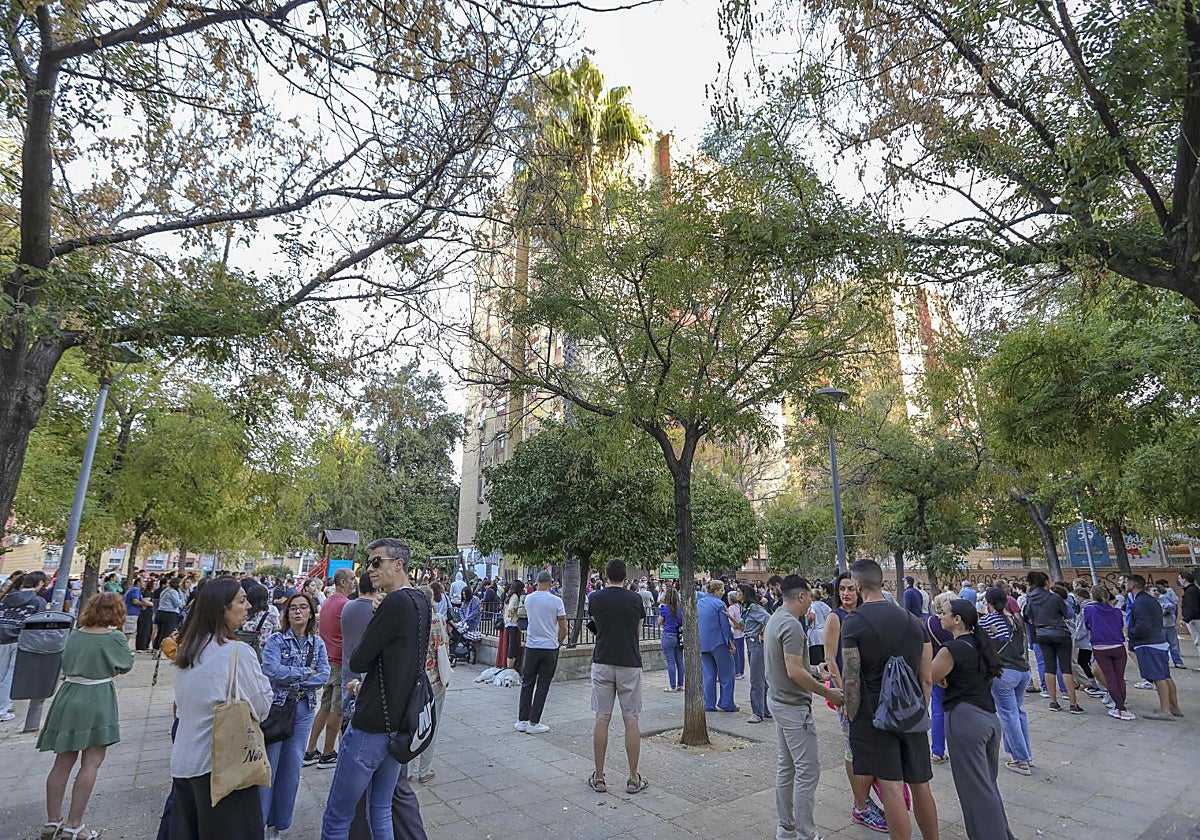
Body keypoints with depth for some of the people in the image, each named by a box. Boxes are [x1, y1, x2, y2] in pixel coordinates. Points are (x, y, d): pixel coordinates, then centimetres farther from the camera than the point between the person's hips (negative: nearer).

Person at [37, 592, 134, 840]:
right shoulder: (114, 637, -12)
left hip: (68, 698, 6)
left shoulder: (74, 634, 4)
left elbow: (66, 664, 15)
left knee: (63, 762, 15)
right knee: (91, 764, 3)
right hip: (97, 701, -6)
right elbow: (126, 664, 3)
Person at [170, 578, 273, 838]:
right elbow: (262, 705, -12)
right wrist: (261, 677, 4)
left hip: (183, 762, 8)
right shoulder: (238, 651, -21)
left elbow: (182, 704, 16)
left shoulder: (186, 650, 3)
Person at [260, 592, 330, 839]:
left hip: (304, 709, 3)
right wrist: (305, 672, -13)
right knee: (268, 765, 1)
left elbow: (324, 676, -6)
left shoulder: (317, 643, 3)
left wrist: (291, 680, -14)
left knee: (291, 768, 11)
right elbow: (272, 670, -20)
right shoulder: (276, 640, -5)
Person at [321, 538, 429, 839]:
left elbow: (358, 662, -14)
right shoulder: (422, 602, 6)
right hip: (402, 722, 8)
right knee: (381, 811, 21)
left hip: (372, 725, -8)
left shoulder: (396, 602, -21)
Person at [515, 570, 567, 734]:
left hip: (531, 646, 3)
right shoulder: (556, 601, -11)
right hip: (550, 647, -3)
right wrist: (559, 643, 11)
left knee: (527, 684, 14)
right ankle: (533, 723, 8)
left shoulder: (528, 599, -2)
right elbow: (563, 628, -6)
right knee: (542, 686, 6)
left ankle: (522, 720, 18)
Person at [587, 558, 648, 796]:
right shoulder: (635, 599, -3)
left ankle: (598, 777, 14)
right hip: (630, 664, 0)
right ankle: (633, 779, 12)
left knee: (602, 718, 7)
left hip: (602, 662, 1)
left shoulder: (596, 598, -3)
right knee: (631, 719, 5)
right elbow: (638, 631, 9)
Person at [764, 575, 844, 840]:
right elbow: (794, 672, -26)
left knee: (785, 767, 17)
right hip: (794, 706, -10)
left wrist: (814, 671, 17)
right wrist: (828, 693, -16)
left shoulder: (774, 618, 8)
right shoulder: (792, 625, -23)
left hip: (778, 701, 10)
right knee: (807, 771, -1)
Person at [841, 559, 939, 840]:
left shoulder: (853, 622, -12)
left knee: (891, 786, 2)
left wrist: (852, 718, -2)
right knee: (920, 784, 16)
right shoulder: (912, 621, 3)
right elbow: (927, 678, 7)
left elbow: (851, 679, -13)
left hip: (873, 714, -5)